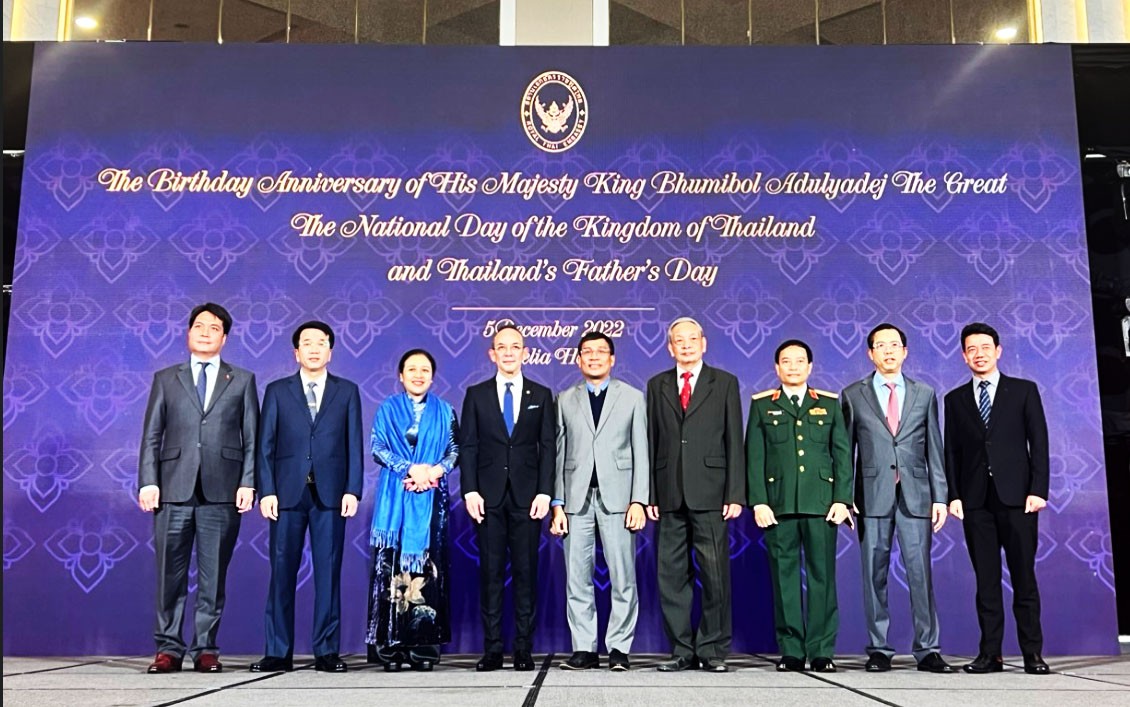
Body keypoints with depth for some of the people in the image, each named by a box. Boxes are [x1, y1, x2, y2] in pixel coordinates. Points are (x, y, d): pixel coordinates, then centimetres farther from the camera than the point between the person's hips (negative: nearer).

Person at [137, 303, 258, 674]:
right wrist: (148, 481, -2)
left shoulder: (242, 380, 13)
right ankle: (168, 649, 11)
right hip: (174, 489, 1)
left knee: (213, 576, 3)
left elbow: (252, 437, 7)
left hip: (222, 491, 0)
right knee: (170, 574, 2)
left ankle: (205, 649, 11)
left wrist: (248, 483, -3)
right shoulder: (165, 378, 15)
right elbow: (151, 436, 9)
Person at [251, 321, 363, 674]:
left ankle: (327, 651, 8)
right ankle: (279, 652, 8)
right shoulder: (277, 391, 11)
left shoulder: (347, 391, 11)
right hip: (288, 492, 0)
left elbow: (354, 445, 6)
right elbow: (265, 445, 6)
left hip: (330, 494, 0)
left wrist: (352, 490, -3)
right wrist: (266, 491, -4)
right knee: (282, 572, 1)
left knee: (328, 572, 1)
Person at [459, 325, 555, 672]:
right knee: (490, 572, 2)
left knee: (526, 572, 2)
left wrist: (544, 492, -4)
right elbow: (467, 445, 5)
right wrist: (470, 491, -5)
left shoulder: (541, 395, 9)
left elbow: (548, 446, 5)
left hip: (527, 497, 0)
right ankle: (492, 649, 9)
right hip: (489, 497, 0)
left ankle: (524, 649, 9)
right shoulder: (476, 394, 8)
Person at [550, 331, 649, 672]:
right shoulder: (565, 400, 13)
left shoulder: (632, 397, 9)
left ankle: (618, 648, 8)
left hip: (617, 497, -1)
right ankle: (584, 649, 10)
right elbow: (559, 453, 9)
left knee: (623, 578, -2)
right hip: (577, 499, 2)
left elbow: (641, 453, 4)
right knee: (577, 579, 2)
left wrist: (639, 500, -5)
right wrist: (557, 503, 2)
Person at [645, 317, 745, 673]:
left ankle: (713, 650, 10)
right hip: (670, 494, 2)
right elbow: (650, 442, 10)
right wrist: (649, 494, 3)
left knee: (715, 574, -1)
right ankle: (682, 650, 13)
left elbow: (734, 441, 3)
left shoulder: (725, 383, 8)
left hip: (710, 494, -2)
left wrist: (735, 494, -4)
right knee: (672, 575, 4)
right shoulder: (656, 386, 13)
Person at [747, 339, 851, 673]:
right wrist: (758, 502, -5)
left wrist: (842, 499, -2)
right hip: (779, 504, 0)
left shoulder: (830, 404, 12)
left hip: (821, 504, 0)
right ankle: (790, 651, 9)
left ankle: (822, 651, 8)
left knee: (822, 576, 0)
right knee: (784, 577, 2)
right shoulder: (761, 405, 10)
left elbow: (842, 455, 8)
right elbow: (754, 457, 5)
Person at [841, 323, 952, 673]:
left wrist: (940, 496, 3)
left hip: (915, 495, 1)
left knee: (921, 573, -2)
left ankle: (927, 650, 5)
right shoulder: (853, 395, 8)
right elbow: (845, 448, 7)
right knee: (874, 575, 3)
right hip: (873, 495, 0)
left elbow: (934, 448, 10)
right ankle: (878, 650, 10)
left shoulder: (924, 394, 11)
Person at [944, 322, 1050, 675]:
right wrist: (953, 495, 0)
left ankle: (1032, 653, 7)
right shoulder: (955, 399, 13)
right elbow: (951, 451, 9)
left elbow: (1039, 442, 2)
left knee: (1024, 577, 0)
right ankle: (990, 654, 7)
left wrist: (1038, 489, -7)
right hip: (976, 499, 2)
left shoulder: (1024, 390, 8)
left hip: (1016, 496, -2)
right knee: (986, 579, 3)